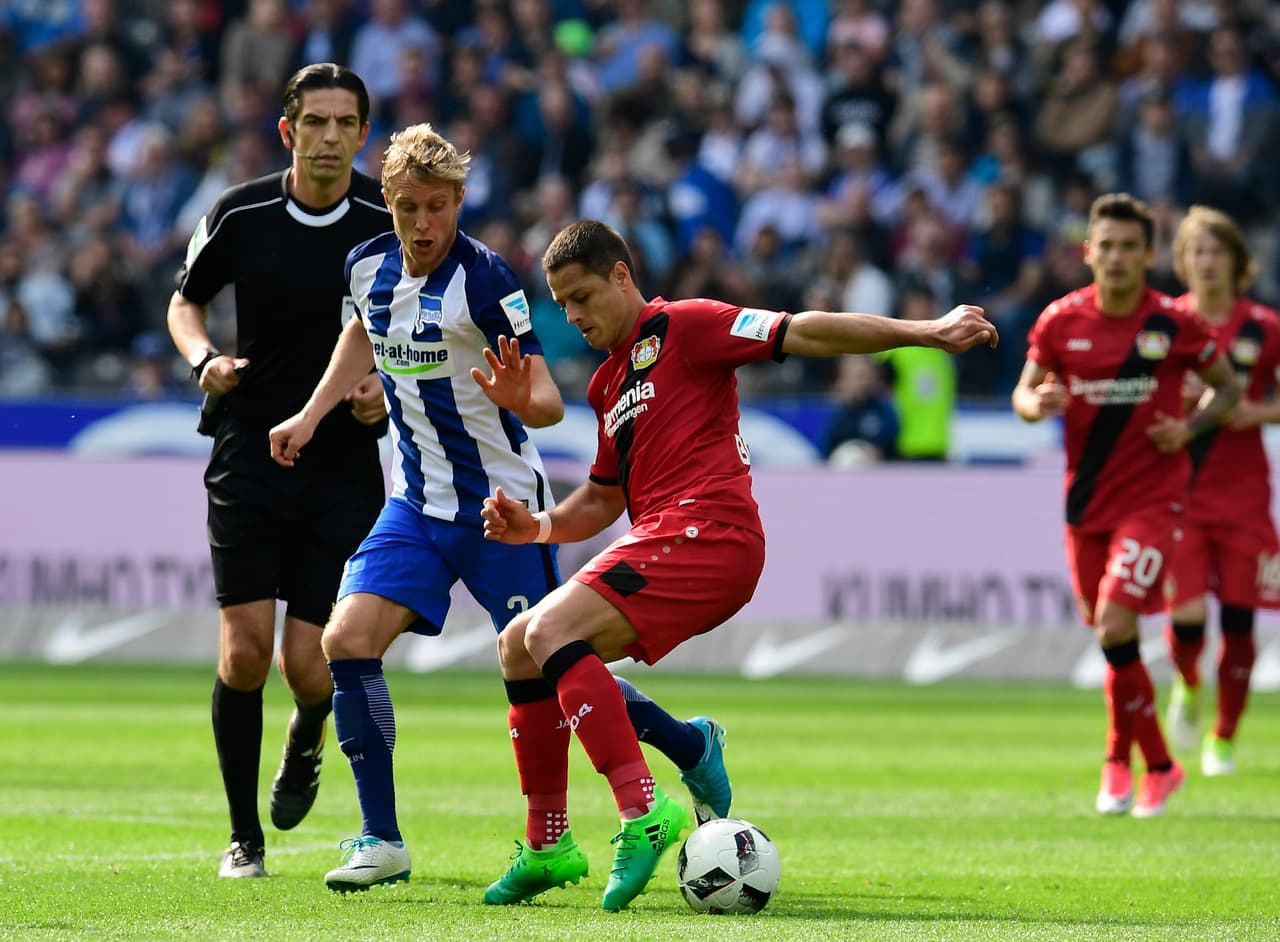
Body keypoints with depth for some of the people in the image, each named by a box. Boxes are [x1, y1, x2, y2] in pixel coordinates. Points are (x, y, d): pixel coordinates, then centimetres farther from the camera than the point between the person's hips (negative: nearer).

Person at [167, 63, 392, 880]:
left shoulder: (392, 221, -5)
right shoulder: (241, 215, -3)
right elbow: (187, 299, 13)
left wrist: (387, 389, -10)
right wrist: (204, 357, -7)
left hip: (345, 465, 0)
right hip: (251, 452, 0)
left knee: (310, 666, -6)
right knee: (245, 652, -9)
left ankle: (305, 748, 32)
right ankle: (246, 836, 8)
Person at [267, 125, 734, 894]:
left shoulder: (483, 278, -19)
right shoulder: (369, 267, 0)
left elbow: (549, 402, -21)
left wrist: (519, 398, -43)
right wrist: (312, 415, 20)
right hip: (417, 505, 6)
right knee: (347, 642, -12)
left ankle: (693, 747, 23)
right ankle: (382, 843, -4)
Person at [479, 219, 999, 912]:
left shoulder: (682, 328, -1)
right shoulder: (607, 385, 25)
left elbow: (800, 333, -8)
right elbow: (603, 497, 32)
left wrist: (927, 332, -16)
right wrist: (537, 525, 11)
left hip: (708, 534, -9)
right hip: (659, 541, 9)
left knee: (550, 631, -24)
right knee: (517, 646, 11)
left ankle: (642, 810, -32)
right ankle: (547, 849, 11)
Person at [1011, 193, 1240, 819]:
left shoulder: (1175, 323, -6)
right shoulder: (1061, 321, -1)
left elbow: (1226, 386, 8)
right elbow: (1023, 393, 8)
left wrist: (1190, 426, -11)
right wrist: (1039, 403, -16)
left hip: (1152, 497, -3)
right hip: (1087, 499, 3)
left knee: (1114, 624, -19)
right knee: (1114, 639, 8)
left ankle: (1120, 760, -3)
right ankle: (1155, 765, 25)